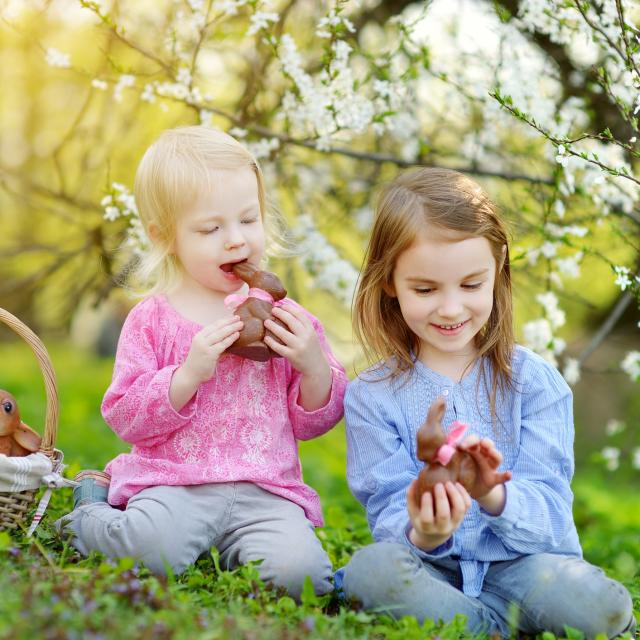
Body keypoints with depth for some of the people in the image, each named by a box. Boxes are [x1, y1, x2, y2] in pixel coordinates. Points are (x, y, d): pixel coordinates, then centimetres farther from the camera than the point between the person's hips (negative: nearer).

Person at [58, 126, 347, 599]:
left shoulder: (284, 316, 10)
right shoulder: (153, 319, 4)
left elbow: (315, 422, 13)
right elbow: (125, 418, -2)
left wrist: (315, 367, -8)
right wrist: (190, 372, -16)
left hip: (264, 492, 2)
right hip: (174, 484, -1)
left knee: (298, 569, -28)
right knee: (153, 548, -33)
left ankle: (225, 550, 5)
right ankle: (88, 517, 3)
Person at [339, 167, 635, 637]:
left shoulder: (534, 381, 1)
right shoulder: (372, 396, 1)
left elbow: (549, 508, -6)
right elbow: (389, 515, -4)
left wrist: (495, 497, -30)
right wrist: (423, 536, -30)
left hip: (522, 564, 0)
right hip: (434, 571, 0)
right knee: (371, 569, -32)